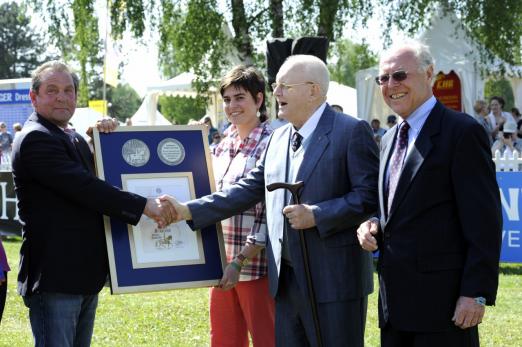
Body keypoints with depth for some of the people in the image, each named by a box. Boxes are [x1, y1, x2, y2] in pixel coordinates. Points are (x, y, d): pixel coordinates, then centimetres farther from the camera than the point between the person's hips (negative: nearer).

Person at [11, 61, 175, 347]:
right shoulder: (35, 139, -12)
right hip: (54, 277, -10)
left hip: (85, 278, 10)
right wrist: (144, 206, -23)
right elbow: (84, 187, -21)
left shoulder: (74, 140, 19)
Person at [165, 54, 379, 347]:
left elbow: (370, 195, -13)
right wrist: (188, 211, 7)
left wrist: (316, 215, -19)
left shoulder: (351, 132, -8)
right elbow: (250, 189, 14)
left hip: (334, 280, -7)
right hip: (287, 279, 7)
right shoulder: (278, 138, 15)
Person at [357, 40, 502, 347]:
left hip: (442, 299, -8)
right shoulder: (391, 139, 17)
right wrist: (374, 226, 4)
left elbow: (484, 221, -12)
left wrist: (476, 293, -17)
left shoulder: (462, 131, -8)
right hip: (395, 299, 8)